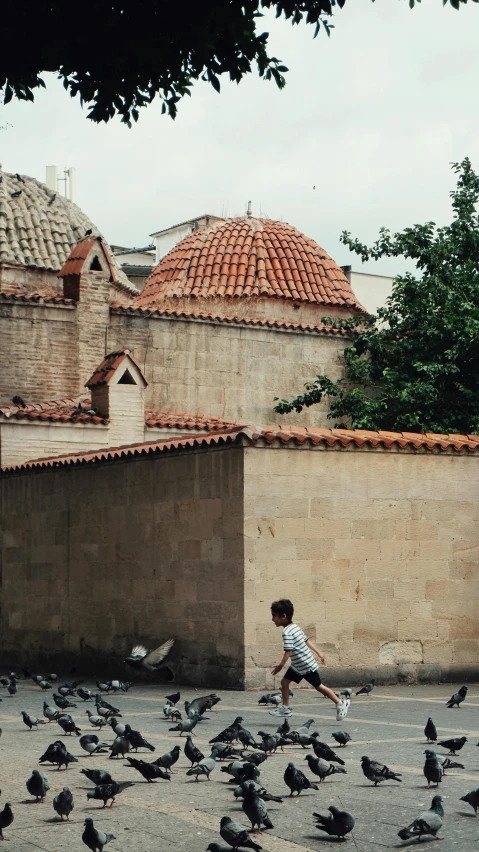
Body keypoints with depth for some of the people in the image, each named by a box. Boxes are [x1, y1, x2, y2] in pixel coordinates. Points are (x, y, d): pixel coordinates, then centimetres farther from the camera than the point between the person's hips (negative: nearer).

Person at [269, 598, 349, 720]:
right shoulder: (295, 627, 5)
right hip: (297, 665, 9)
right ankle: (285, 708, 13)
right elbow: (307, 640, 14)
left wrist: (281, 665, -29)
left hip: (307, 666, -9)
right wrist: (318, 652, 20)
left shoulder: (287, 632, -25)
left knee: (318, 686, 3)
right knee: (284, 682, 5)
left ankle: (340, 703, 16)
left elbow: (288, 651, -31)